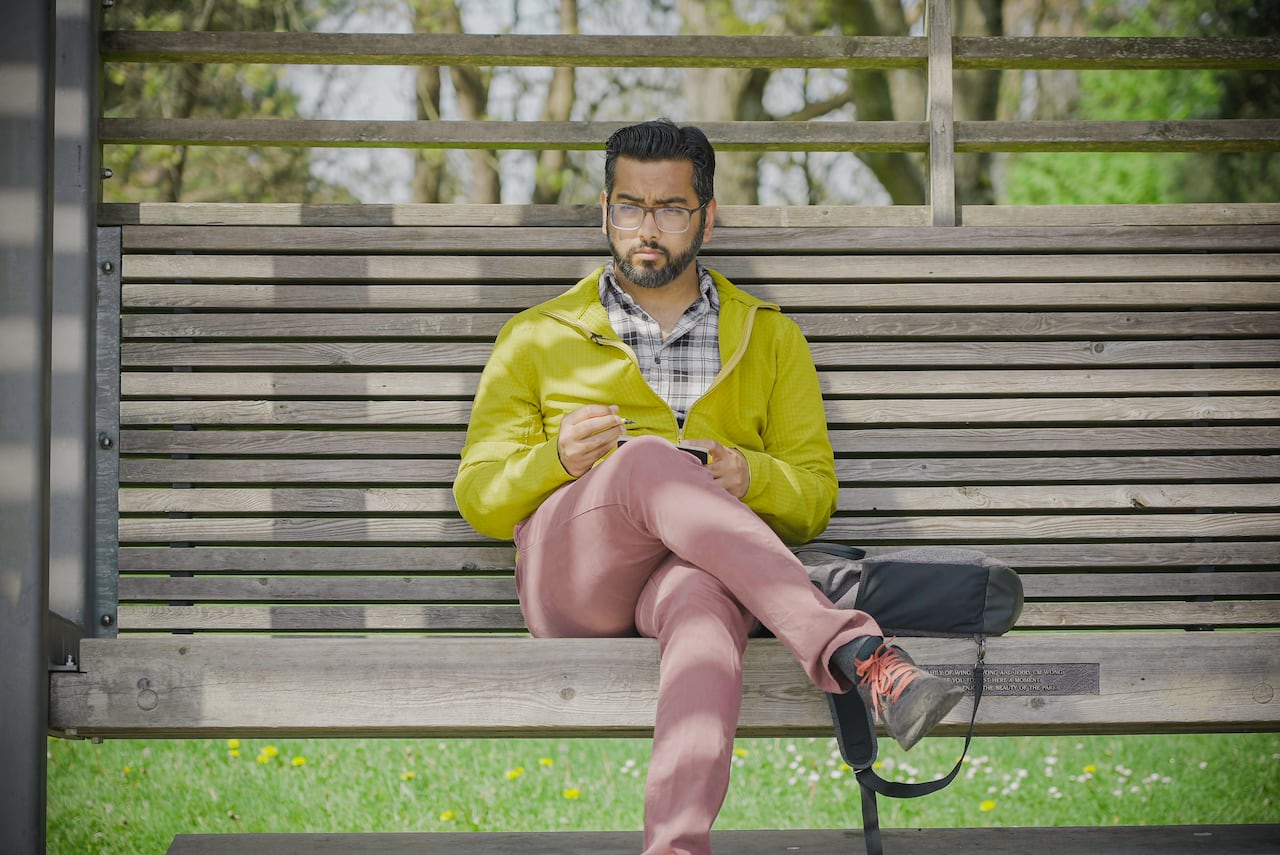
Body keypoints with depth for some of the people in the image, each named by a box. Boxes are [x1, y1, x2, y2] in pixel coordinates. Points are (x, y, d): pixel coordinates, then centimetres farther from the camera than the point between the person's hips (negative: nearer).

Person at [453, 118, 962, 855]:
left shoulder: (770, 339, 26)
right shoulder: (537, 339, 22)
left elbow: (816, 498, 18)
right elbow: (478, 499, 15)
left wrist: (750, 477, -6)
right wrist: (555, 459, -7)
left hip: (701, 570, 0)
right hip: (570, 580, 0)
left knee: (706, 601, -41)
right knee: (647, 462, -36)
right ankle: (854, 654, -50)